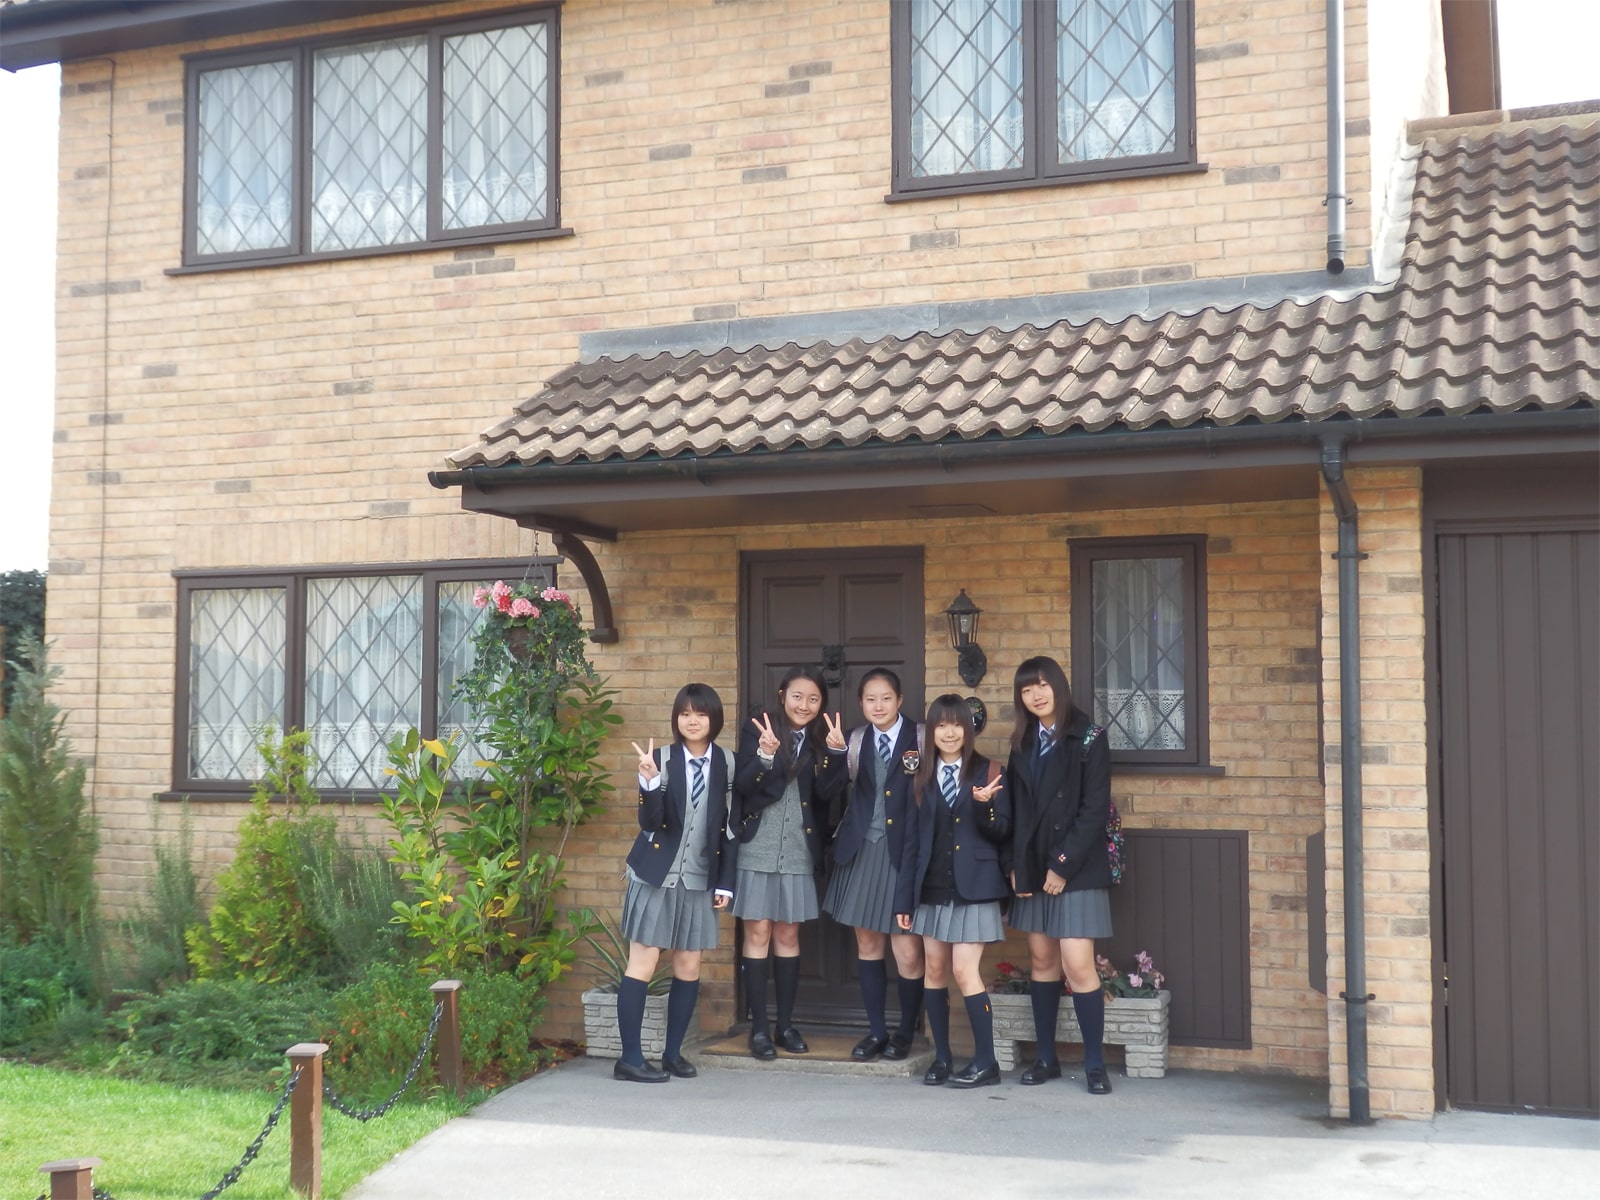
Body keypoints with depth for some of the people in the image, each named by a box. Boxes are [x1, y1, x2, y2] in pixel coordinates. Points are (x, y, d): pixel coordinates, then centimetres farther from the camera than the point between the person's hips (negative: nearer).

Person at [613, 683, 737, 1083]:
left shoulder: (727, 765, 0)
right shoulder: (663, 759, -8)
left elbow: (730, 828, 5)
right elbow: (650, 822, -14)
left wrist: (725, 882, 3)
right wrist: (649, 781, -31)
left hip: (699, 880, 3)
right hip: (656, 874, -3)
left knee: (689, 967, 6)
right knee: (643, 964, -2)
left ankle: (673, 1053, 19)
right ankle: (630, 1058, 4)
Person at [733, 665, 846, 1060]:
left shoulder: (822, 738, 6)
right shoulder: (758, 728, -4)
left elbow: (827, 792, -7)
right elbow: (742, 785, -11)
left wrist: (835, 753, -21)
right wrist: (765, 755, -28)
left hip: (799, 851, 3)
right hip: (758, 847, -3)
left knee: (788, 935, 10)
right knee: (758, 933, -1)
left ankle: (786, 1024, 18)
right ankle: (759, 1028, 5)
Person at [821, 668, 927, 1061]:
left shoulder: (920, 737, -3)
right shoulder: (855, 741, 9)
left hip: (905, 852, -4)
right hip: (863, 851, 4)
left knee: (907, 951, -5)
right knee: (868, 944, 11)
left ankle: (905, 1032, 15)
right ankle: (876, 1030, 23)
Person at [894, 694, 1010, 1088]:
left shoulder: (987, 772, -1)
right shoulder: (922, 777, 9)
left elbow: (1000, 832, -4)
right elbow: (913, 840, 8)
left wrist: (984, 804, -25)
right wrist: (904, 898, 6)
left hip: (972, 886, -4)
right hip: (932, 888, 4)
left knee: (965, 971, -10)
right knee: (935, 971, 7)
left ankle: (985, 1062, -1)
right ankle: (941, 1058, 17)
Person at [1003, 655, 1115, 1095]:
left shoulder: (1088, 738, -6)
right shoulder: (1022, 743, 12)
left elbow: (1095, 809, -12)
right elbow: (1015, 809, 12)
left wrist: (1063, 866, -14)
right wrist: (1014, 865, 2)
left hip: (1075, 869, -5)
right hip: (1032, 868, 5)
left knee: (1077, 965, -10)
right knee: (1042, 960, 8)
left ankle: (1095, 1063, -2)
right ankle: (1046, 1057, 15)